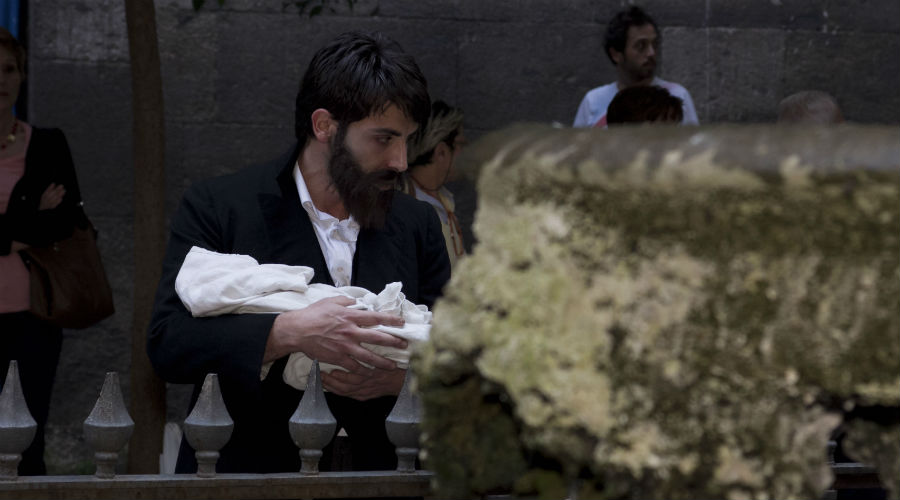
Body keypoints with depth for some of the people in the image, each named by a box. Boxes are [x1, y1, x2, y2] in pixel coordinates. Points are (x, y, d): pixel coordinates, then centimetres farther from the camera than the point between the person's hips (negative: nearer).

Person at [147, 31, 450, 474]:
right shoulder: (217, 208, 0)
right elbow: (167, 344, -9)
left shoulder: (417, 225, 12)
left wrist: (404, 378, -8)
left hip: (376, 477, 4)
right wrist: (288, 333, -22)